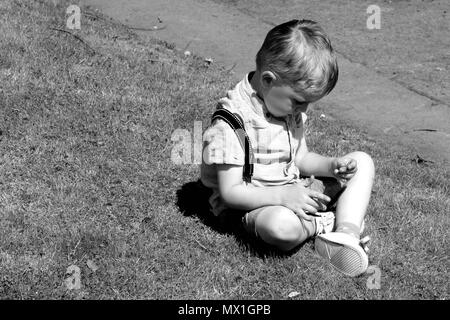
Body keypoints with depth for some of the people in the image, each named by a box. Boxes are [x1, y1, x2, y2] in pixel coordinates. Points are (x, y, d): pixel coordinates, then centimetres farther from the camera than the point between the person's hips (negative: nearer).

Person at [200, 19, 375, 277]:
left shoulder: (290, 106, 3)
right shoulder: (232, 123, -24)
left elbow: (300, 158, 13)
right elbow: (230, 192, -24)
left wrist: (332, 165, -8)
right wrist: (282, 196, -34)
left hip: (294, 189, 8)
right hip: (254, 204, -8)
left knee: (362, 162, 4)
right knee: (281, 226, -43)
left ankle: (346, 234, -18)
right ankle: (324, 223, -8)